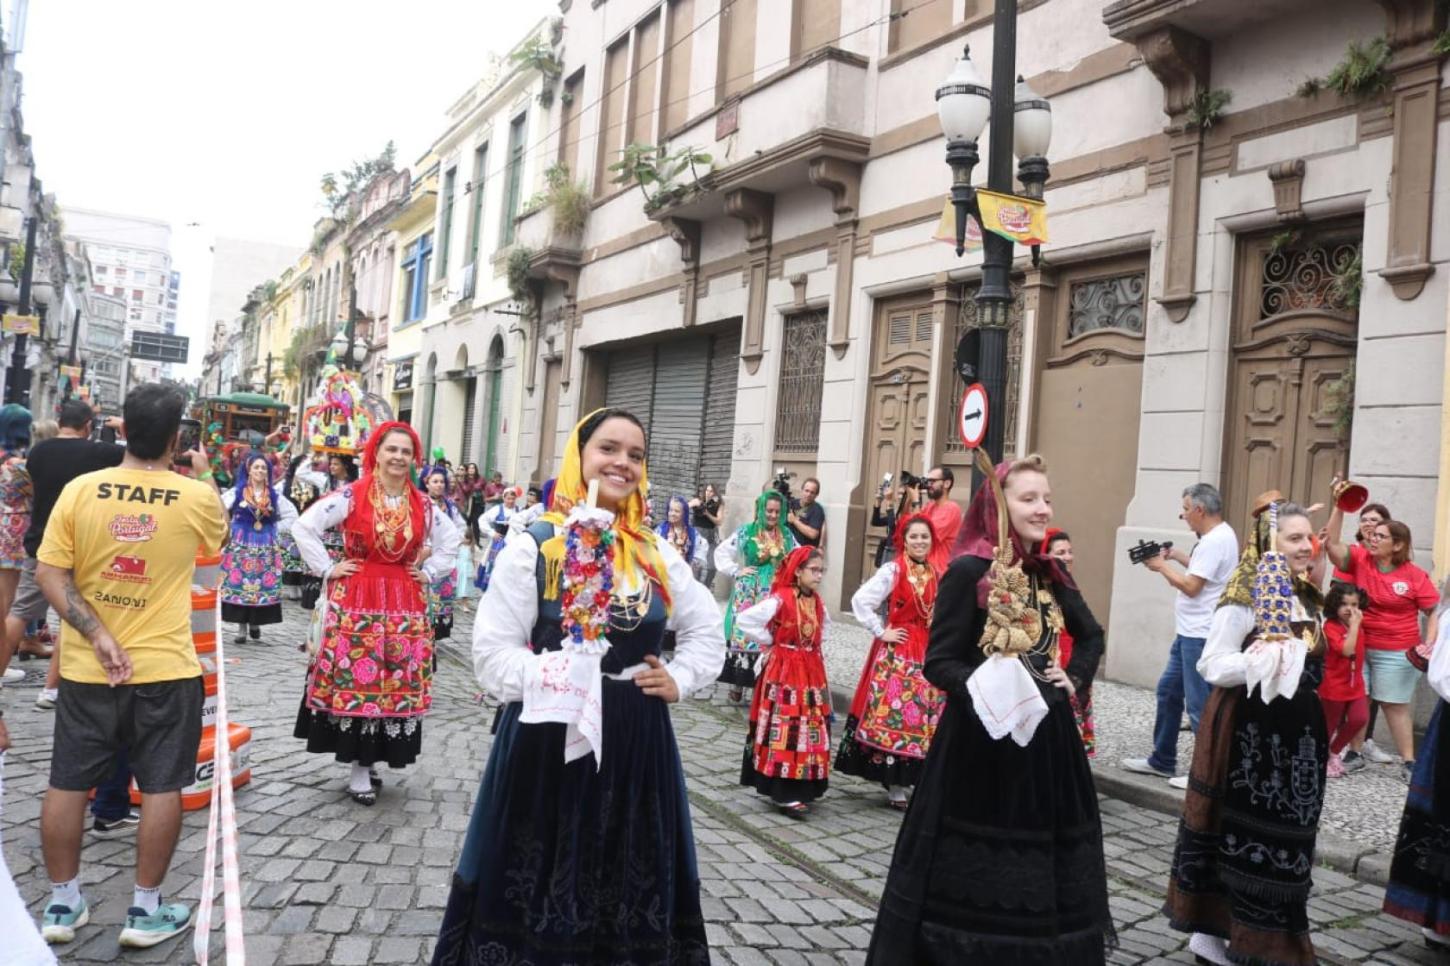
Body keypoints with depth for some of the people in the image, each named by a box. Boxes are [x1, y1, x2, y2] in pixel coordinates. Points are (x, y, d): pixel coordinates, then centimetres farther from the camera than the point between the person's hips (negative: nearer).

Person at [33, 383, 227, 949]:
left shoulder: (80, 490, -6)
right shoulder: (196, 497, -9)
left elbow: (48, 574, -8)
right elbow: (217, 536, 13)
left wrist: (97, 635, -8)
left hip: (86, 667, 2)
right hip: (165, 668, -2)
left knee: (68, 784, 15)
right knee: (161, 787, 9)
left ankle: (62, 905, 26)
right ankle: (145, 911, 16)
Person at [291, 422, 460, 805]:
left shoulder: (423, 506, 6)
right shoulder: (351, 495, -6)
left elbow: (451, 540, 21)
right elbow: (304, 527, -5)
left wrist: (430, 573, 11)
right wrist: (327, 569, -6)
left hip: (404, 605, 4)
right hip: (356, 601, -4)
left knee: (397, 683, 5)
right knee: (356, 680, -2)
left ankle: (371, 760, 18)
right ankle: (359, 769, 7)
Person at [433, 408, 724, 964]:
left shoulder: (657, 553, 6)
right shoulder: (535, 547, -7)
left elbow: (706, 631, 18)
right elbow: (492, 651, -10)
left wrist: (680, 680, 3)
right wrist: (552, 680, -23)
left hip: (636, 740, 4)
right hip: (550, 739, -4)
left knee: (631, 893, 16)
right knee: (538, 886, 9)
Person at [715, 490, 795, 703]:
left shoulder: (786, 535, 6)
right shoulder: (746, 532, -3)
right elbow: (721, 553, 2)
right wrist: (737, 571, -4)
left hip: (776, 594, 3)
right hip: (749, 593, -3)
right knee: (743, 634, -2)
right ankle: (737, 683, 6)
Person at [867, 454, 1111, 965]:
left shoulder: (1050, 573, 7)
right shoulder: (970, 570, -13)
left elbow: (1091, 635, 24)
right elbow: (939, 661, -14)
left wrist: (1073, 678, 8)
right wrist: (983, 690, -30)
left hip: (1044, 731, 7)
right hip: (983, 735, -6)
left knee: (1040, 858, 15)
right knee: (974, 864, 4)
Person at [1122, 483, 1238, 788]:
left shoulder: (1215, 541, -20)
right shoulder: (1218, 536, 13)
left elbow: (1191, 586, -21)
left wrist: (1162, 566, -9)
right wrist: (1178, 557, 13)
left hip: (1201, 636, -11)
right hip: (1190, 633, 11)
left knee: (1199, 704, -4)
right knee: (1168, 691, 17)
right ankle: (1162, 760, 27)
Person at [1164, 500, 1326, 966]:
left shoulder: (1306, 598, 10)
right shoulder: (1244, 598, -15)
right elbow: (1211, 664, -17)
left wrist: (1320, 739, 22)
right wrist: (1264, 663, -31)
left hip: (1295, 734, 8)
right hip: (1249, 734, -8)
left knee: (1282, 837, 13)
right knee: (1240, 833, 0)